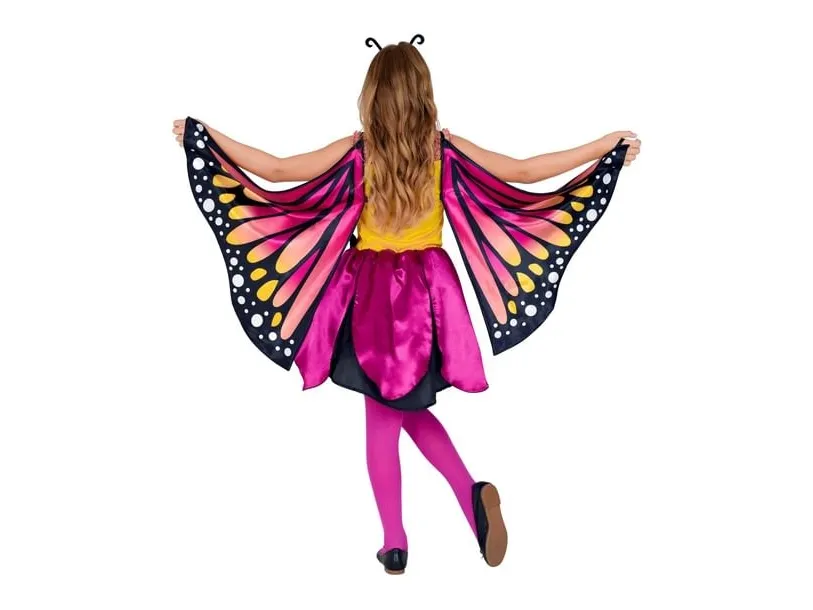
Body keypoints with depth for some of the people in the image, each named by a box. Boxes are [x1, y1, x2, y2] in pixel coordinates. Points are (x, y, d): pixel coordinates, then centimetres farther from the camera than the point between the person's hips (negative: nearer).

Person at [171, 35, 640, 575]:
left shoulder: (356, 151, -7)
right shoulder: (446, 149, -4)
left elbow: (275, 170, -5)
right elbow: (525, 172, -3)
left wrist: (205, 134, 6)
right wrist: (609, 145, 6)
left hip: (373, 295, -2)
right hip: (427, 293, 2)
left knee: (381, 419, 9)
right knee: (411, 409, 19)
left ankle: (395, 544, 13)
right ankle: (471, 492, -3)